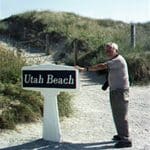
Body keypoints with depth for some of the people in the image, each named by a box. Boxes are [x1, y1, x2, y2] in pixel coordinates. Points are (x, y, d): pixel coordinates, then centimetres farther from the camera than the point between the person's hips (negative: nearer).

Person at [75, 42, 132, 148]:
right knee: (117, 114, 17)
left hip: (120, 92, -10)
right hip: (115, 91, 10)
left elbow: (102, 66, -26)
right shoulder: (114, 60, 14)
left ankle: (126, 140, 2)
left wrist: (85, 69, -28)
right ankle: (122, 135, 29)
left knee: (121, 115, -6)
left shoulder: (118, 60, -18)